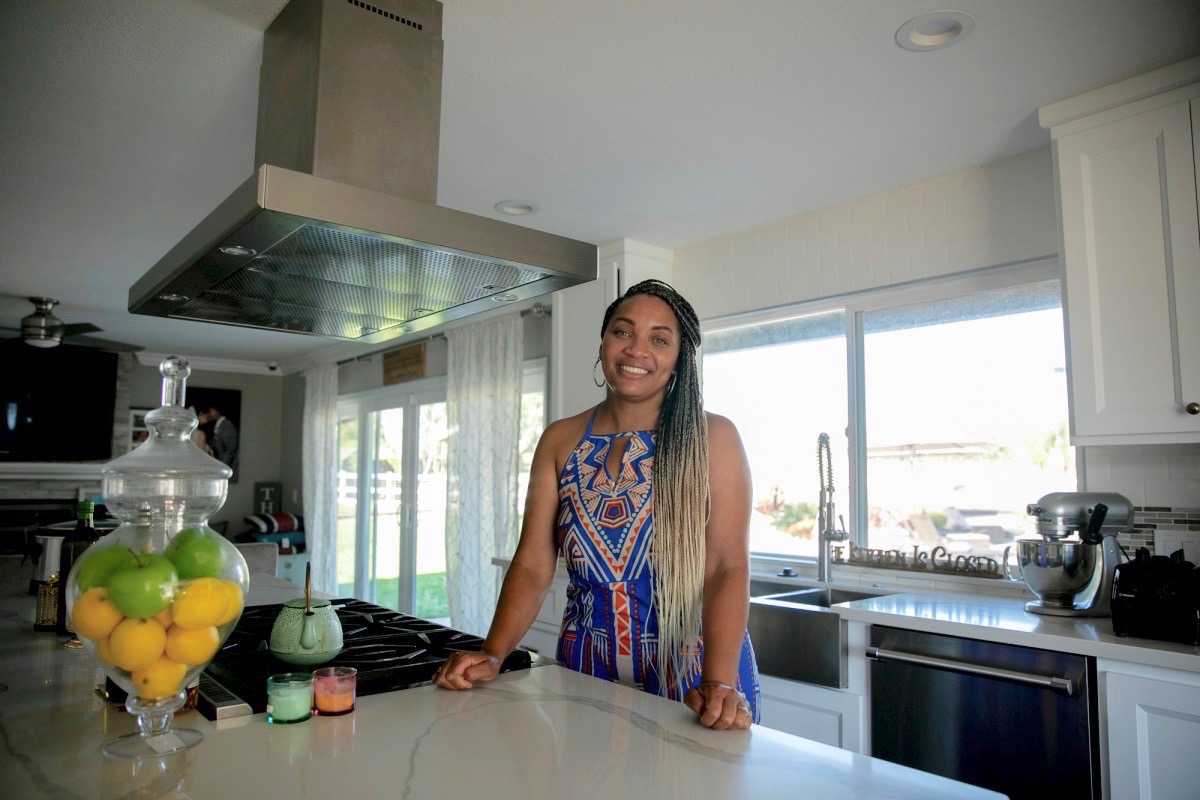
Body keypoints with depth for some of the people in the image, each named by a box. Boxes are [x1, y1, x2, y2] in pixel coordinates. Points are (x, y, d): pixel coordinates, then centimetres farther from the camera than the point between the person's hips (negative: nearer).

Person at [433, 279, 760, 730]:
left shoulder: (713, 438, -8)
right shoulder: (560, 441, 1)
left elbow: (728, 566, -15)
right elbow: (533, 566, -2)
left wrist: (719, 682, -28)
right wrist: (493, 655, -15)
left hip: (692, 673, -2)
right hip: (586, 671, 3)